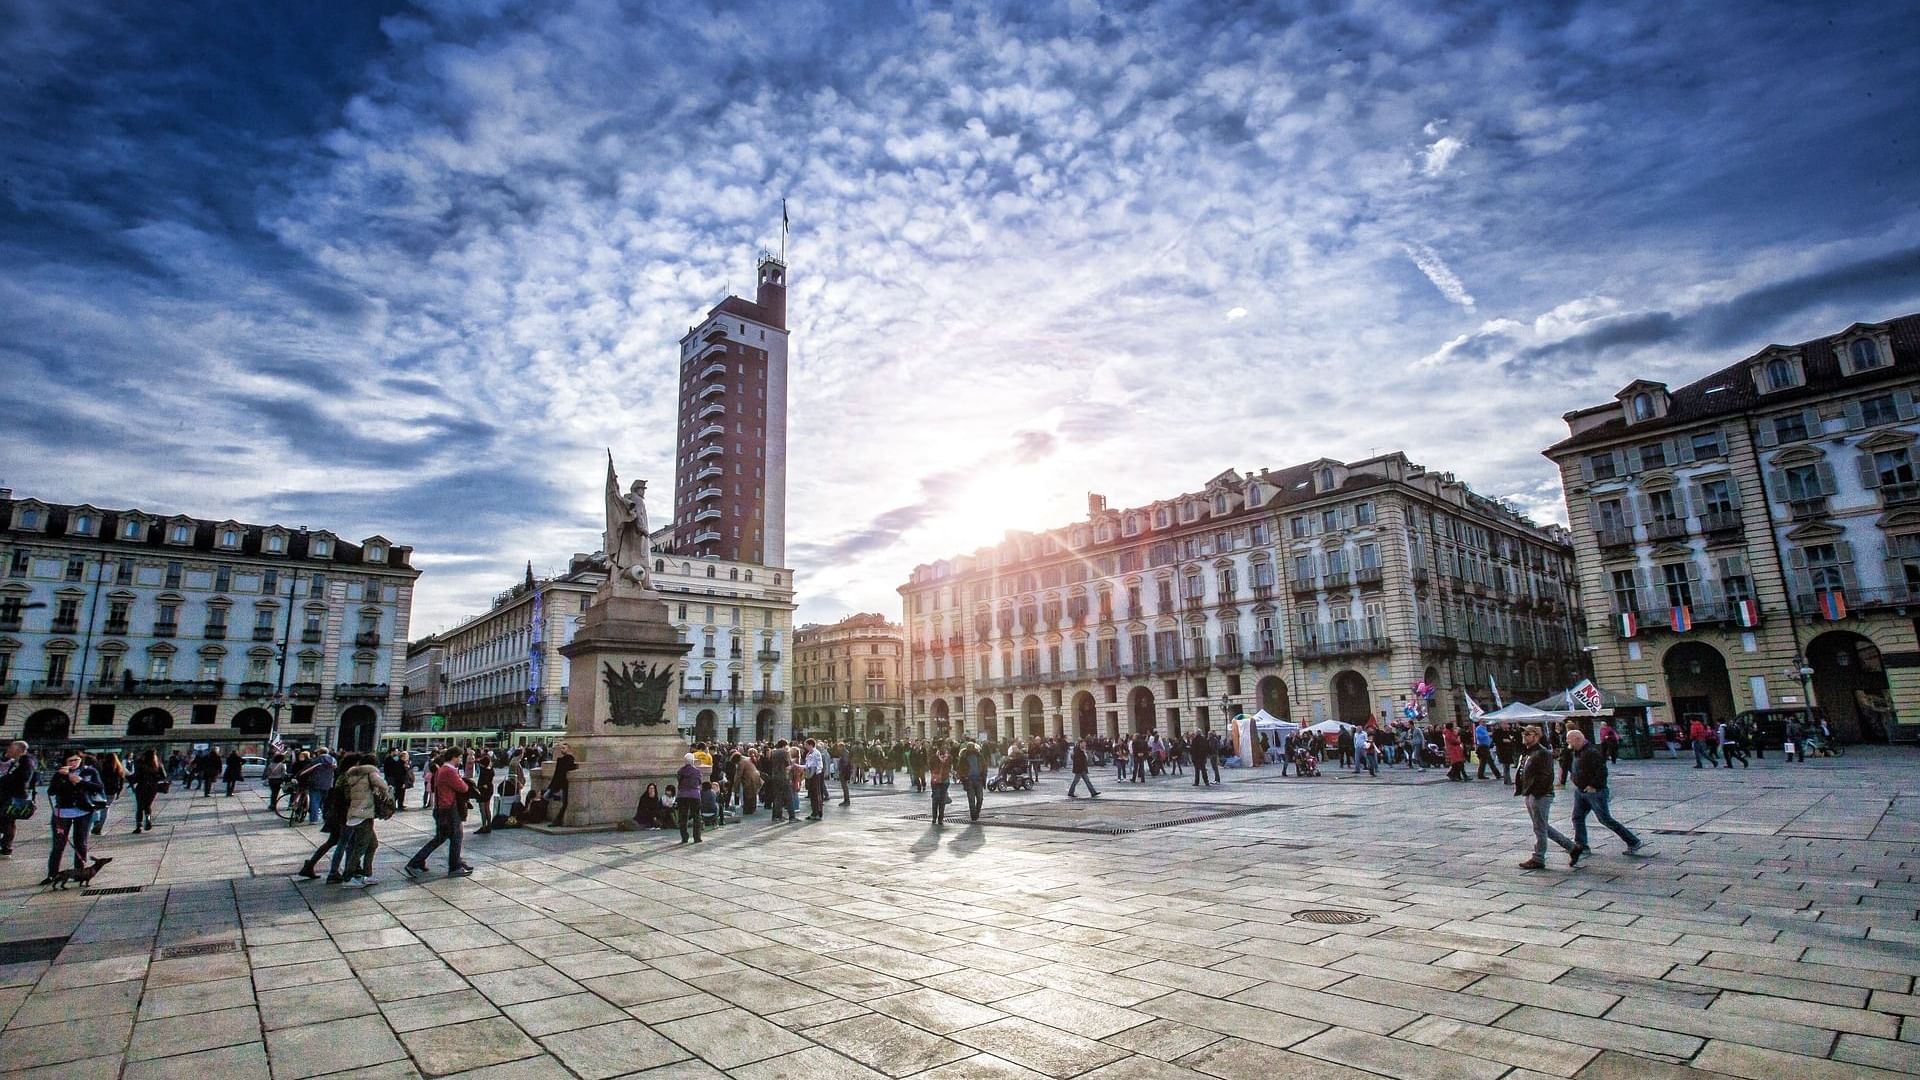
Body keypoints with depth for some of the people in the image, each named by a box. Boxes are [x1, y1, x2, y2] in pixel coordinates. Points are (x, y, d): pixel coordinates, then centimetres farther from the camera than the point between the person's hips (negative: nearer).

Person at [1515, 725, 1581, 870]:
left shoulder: (1542, 753, -14)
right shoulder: (1526, 753, 15)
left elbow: (1545, 777, -21)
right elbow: (1521, 774, 21)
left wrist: (1529, 790, -21)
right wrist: (1519, 789, 11)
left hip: (1541, 796, -10)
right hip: (1530, 795, 10)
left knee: (1540, 828, 0)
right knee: (1544, 827, 17)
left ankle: (1538, 859, 9)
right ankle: (1572, 848, 27)